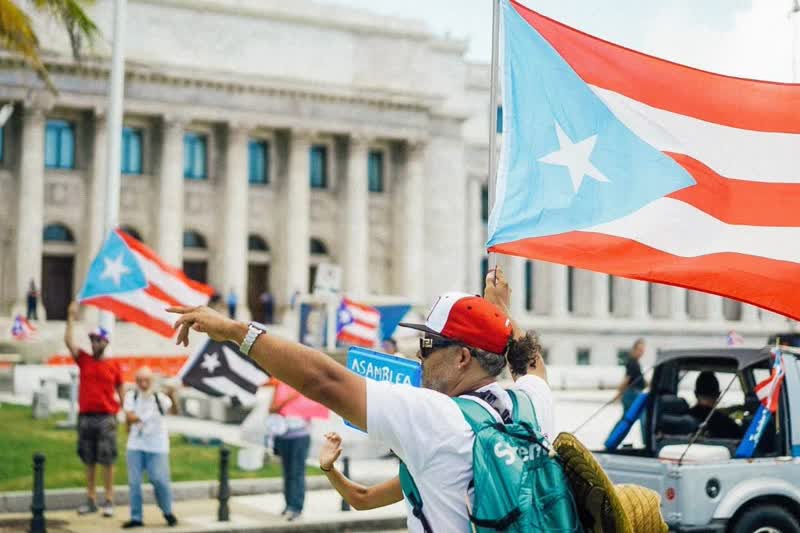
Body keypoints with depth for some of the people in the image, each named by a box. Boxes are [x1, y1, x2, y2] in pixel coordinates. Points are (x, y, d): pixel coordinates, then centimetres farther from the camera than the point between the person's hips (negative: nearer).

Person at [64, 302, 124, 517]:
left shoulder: (113, 365, 3)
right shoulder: (83, 360, 7)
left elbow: (120, 389, 7)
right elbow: (68, 341, -3)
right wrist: (71, 317, -6)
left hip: (106, 417, -3)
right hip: (85, 417, 3)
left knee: (107, 461, -2)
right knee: (89, 461, 8)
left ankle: (109, 501, 3)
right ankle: (91, 500, 15)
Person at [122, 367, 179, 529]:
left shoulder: (160, 398, -4)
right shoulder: (131, 396, 2)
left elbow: (174, 411, -20)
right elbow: (129, 416, -10)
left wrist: (172, 398, -37)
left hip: (157, 446, -2)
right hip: (135, 446, 2)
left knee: (160, 480, -8)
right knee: (134, 482, 2)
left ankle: (168, 513, 13)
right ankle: (136, 517, 12)